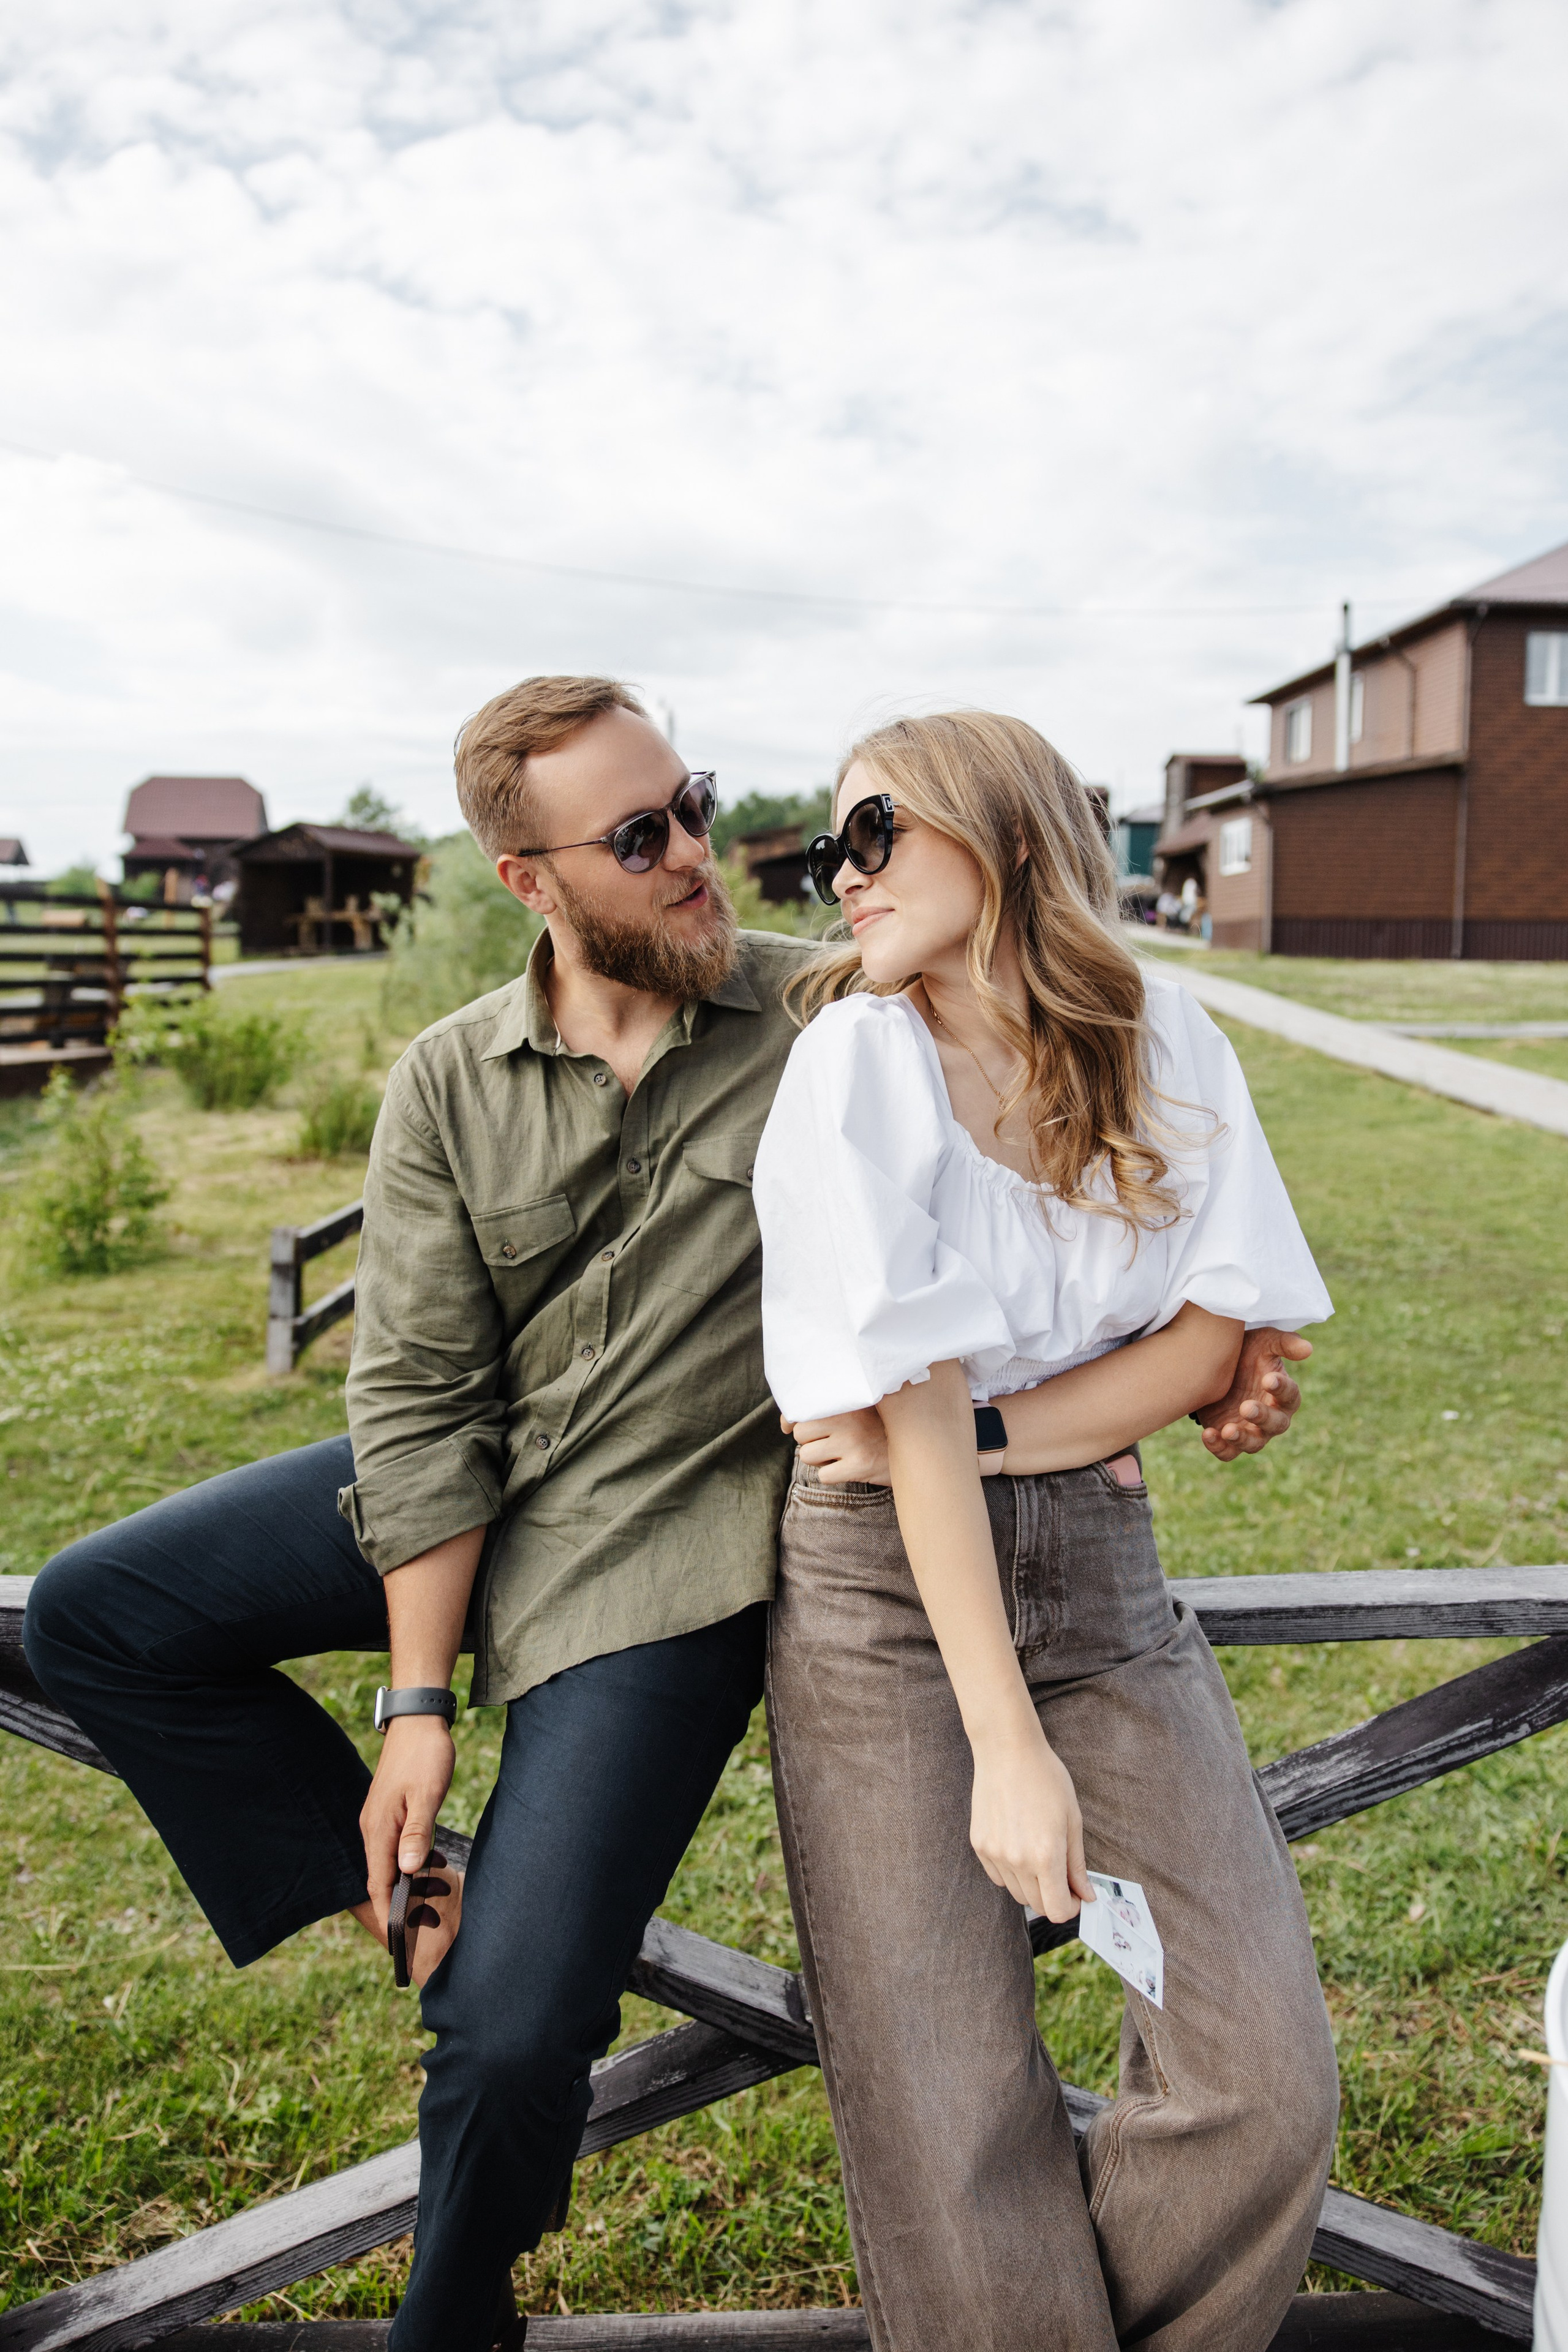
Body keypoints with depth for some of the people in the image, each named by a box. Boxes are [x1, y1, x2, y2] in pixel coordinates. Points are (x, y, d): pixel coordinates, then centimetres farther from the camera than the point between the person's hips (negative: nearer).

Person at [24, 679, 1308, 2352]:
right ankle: (402, 1897, 10)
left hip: (672, 1539, -4)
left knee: (514, 2030, -11)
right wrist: (416, 1703, -10)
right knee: (89, 1620, 2)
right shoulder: (449, 1086, -4)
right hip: (462, 1491, 5)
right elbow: (420, 1398, -7)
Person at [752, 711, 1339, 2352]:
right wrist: (1007, 1746, -18)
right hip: (883, 1590, -3)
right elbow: (918, 1416, -16)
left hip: (1100, 1569, 3)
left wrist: (986, 1430, -16)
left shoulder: (1165, 1042, 2)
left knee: (1268, 2080, -4)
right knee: (951, 2128, -4)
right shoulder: (859, 1054, -10)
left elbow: (1222, 1331, -4)